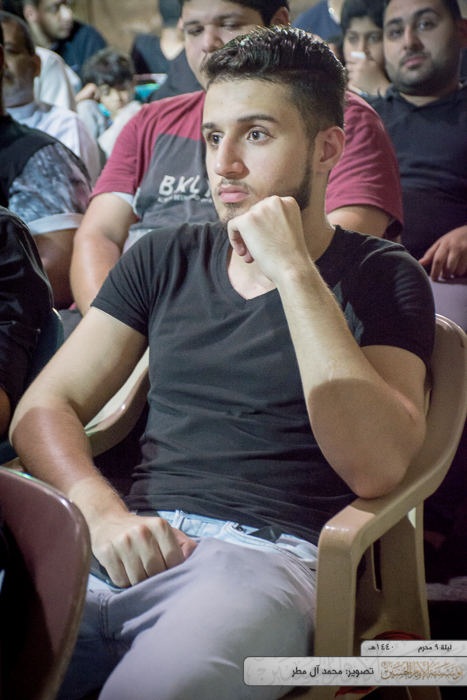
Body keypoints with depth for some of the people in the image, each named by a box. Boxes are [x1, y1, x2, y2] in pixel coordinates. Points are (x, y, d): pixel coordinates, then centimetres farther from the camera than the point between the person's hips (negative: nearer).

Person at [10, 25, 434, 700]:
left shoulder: (383, 277, 6)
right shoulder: (166, 258, 18)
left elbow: (376, 467, -11)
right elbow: (46, 406, 13)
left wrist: (293, 270, -11)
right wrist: (103, 513, -9)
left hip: (266, 558, -3)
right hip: (138, 543, 4)